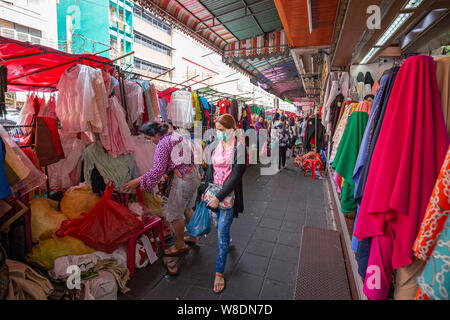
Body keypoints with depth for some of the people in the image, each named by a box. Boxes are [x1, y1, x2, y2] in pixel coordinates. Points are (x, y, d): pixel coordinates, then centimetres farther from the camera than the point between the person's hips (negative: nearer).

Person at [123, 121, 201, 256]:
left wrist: (138, 181, -14)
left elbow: (158, 170, -21)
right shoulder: (175, 135, 8)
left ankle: (180, 245, 24)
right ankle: (193, 236, 42)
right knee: (187, 208, 25)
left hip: (183, 180, -9)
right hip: (194, 174, 10)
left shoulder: (163, 144, -18)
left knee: (175, 213, 8)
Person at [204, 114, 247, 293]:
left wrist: (219, 197, -19)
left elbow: (236, 176, -18)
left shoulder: (240, 148, -14)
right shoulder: (214, 146, 3)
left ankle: (219, 272, 11)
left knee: (222, 231, -3)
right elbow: (209, 170, 11)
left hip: (230, 194, -5)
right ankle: (227, 241, 54)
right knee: (218, 224, 21)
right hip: (214, 192, 5)